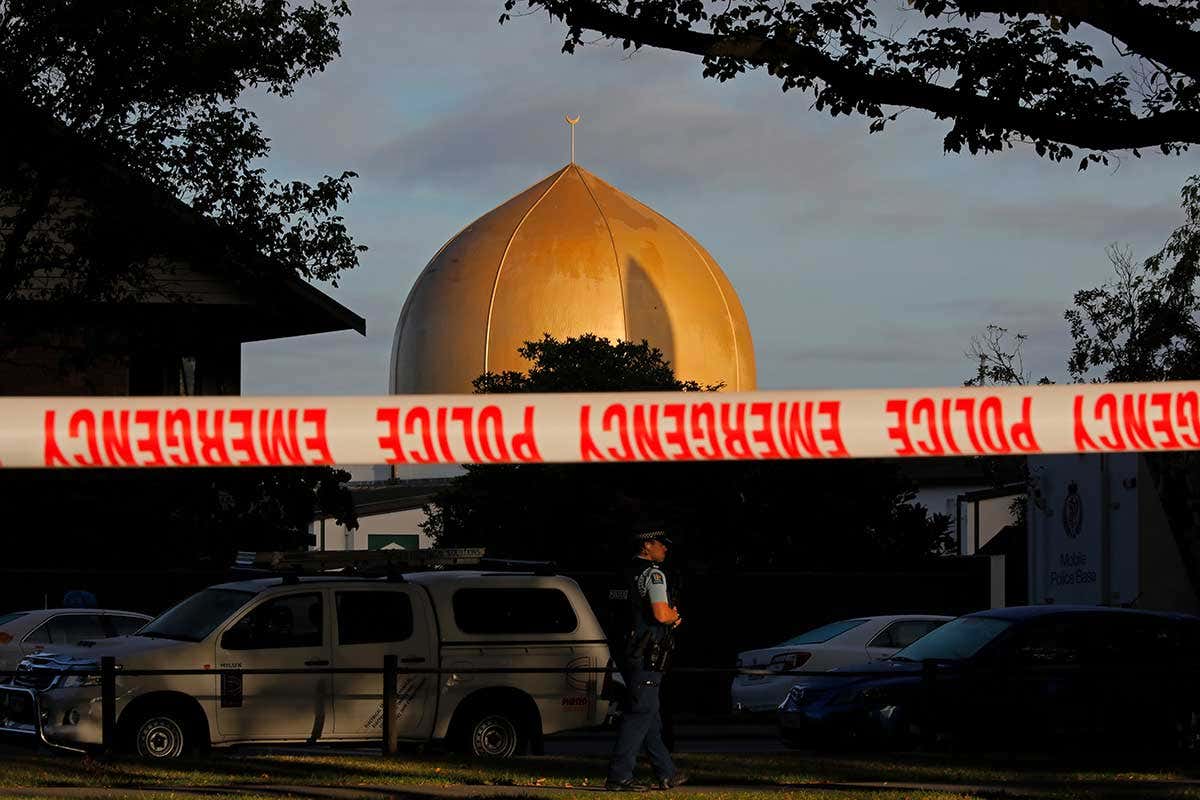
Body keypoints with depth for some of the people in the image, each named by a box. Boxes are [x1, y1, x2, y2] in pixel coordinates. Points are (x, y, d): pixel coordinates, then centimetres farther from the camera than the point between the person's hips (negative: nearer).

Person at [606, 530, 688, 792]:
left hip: (632, 653, 9)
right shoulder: (653, 574, -11)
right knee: (640, 715, -8)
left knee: (651, 719, 14)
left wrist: (670, 619, 15)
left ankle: (667, 774, 23)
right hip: (647, 657, -9)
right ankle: (618, 776, -11)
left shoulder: (628, 574, 17)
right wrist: (675, 616, 2)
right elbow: (661, 614, -20)